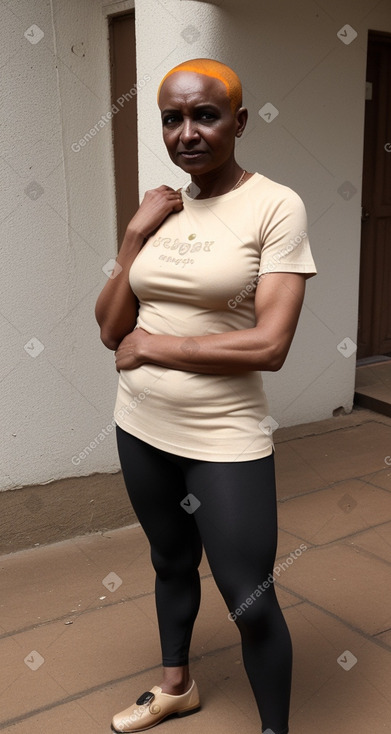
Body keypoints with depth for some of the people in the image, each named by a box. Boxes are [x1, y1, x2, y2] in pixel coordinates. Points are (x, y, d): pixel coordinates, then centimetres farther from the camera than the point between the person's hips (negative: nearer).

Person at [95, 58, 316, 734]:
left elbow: (269, 346, -21)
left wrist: (150, 346, -13)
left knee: (250, 604, 3)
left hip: (224, 439, -5)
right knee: (171, 562, 24)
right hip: (141, 426, 6)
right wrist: (135, 238, -9)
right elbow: (111, 330, 3)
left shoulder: (276, 206, -12)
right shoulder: (159, 209, 4)